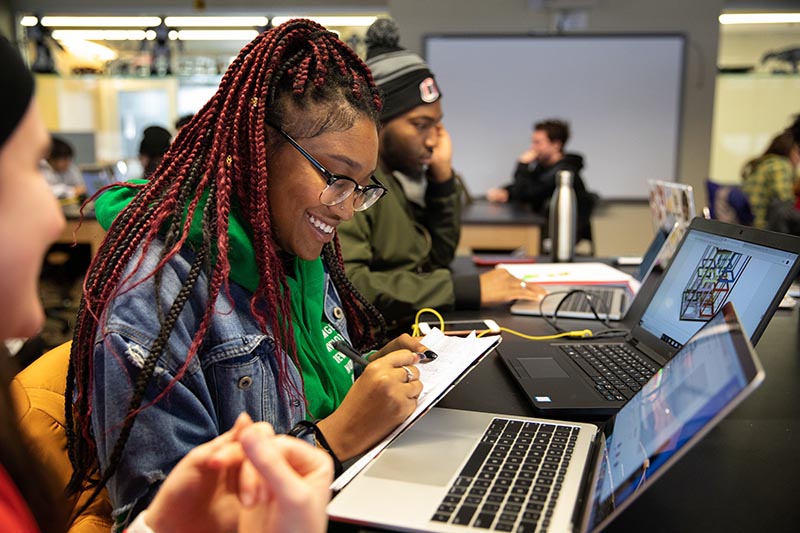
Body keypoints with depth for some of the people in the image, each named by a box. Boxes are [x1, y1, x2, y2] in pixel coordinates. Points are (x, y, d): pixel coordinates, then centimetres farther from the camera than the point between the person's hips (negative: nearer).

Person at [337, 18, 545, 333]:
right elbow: (345, 286, -28)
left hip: (406, 332, 8)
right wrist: (470, 290, -26)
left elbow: (437, 258, 16)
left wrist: (442, 175, 3)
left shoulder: (390, 176, 11)